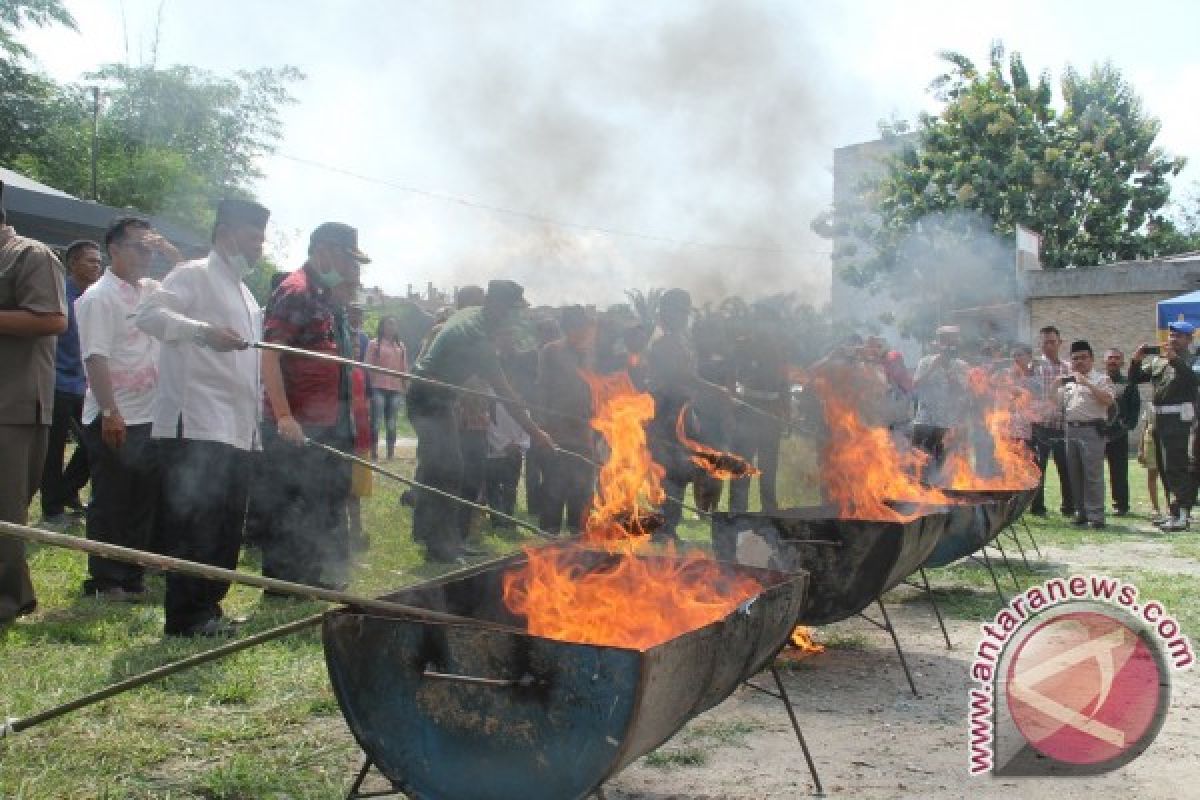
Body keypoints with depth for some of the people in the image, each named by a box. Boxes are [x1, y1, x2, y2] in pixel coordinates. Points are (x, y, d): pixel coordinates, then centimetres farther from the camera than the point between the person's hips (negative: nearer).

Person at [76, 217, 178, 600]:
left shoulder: (151, 291, 12)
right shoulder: (98, 297, -11)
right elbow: (96, 359, -18)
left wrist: (170, 252, 4)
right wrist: (110, 413, -23)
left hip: (149, 417, 7)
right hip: (113, 420, -7)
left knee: (145, 500, 12)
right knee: (110, 503, 2)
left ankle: (133, 576, 22)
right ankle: (105, 581, 12)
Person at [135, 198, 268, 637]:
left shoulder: (244, 293, 24)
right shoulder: (195, 275, -3)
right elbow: (148, 313, -20)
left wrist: (256, 425, 23)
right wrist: (204, 331, -34)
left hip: (236, 431, 9)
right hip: (196, 425, -9)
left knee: (227, 526, 11)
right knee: (195, 524, -7)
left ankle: (208, 607, 21)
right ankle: (187, 616, 0)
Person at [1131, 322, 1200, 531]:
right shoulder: (1158, 361, 16)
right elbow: (1135, 378, 15)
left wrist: (1174, 359, -28)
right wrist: (1136, 360, -2)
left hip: (1180, 420, -8)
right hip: (1160, 420, 8)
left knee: (1177, 468, -10)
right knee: (1165, 469, 13)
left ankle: (1181, 516, -8)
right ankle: (1177, 512, 23)